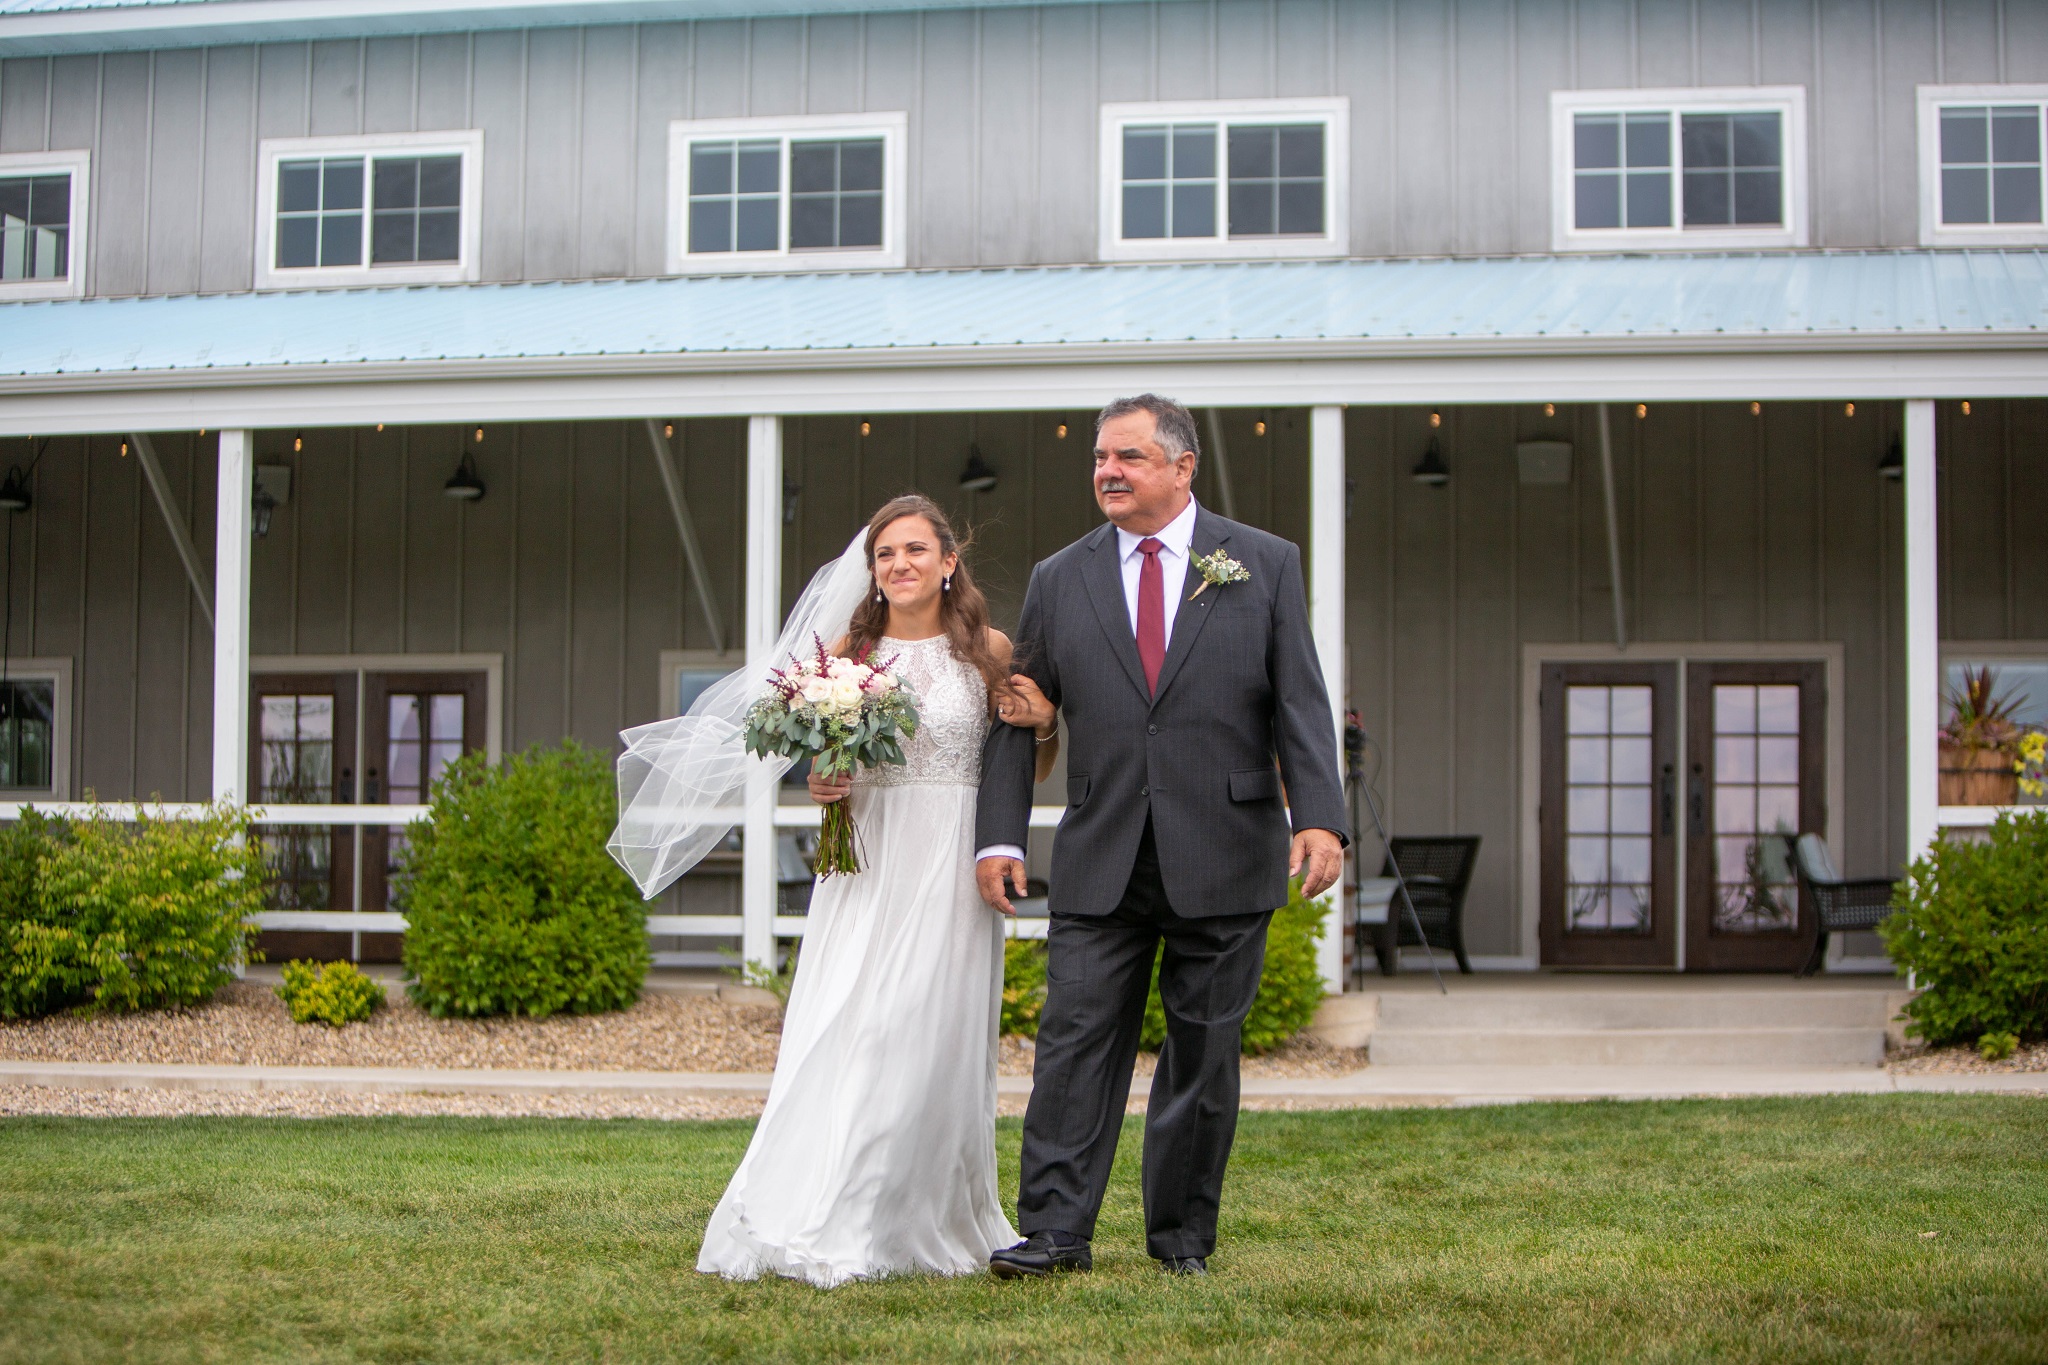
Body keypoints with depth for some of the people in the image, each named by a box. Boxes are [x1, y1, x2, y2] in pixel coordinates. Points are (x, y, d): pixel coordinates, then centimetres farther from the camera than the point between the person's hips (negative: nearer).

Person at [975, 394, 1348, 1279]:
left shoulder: (1264, 565, 5)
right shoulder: (1059, 580, 9)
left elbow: (1300, 703, 1)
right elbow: (1017, 718, 11)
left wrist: (1318, 816, -11)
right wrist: (999, 835, 2)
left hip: (1223, 860, -1)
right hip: (1100, 863, 1)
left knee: (1204, 1052, 5)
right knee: (1076, 1039, -4)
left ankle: (1182, 1236, 16)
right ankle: (1055, 1231, -1)